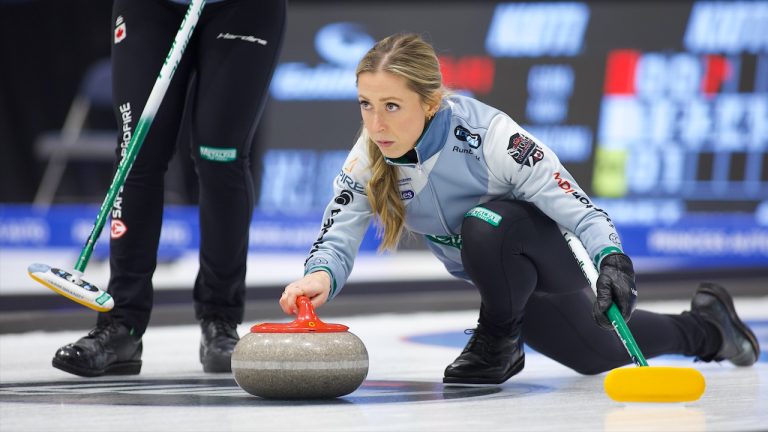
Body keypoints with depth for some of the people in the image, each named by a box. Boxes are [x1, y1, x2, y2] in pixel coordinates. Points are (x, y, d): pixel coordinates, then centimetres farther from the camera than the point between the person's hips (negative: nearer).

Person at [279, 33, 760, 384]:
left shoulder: (489, 134, -37)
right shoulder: (368, 159, -21)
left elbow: (581, 209, -37)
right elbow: (337, 237, -25)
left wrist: (613, 260, -57)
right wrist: (321, 276, -49)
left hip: (555, 259, -6)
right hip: (507, 279, 6)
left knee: (486, 224, -37)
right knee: (597, 355, 21)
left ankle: (498, 342, -9)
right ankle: (705, 327, 52)